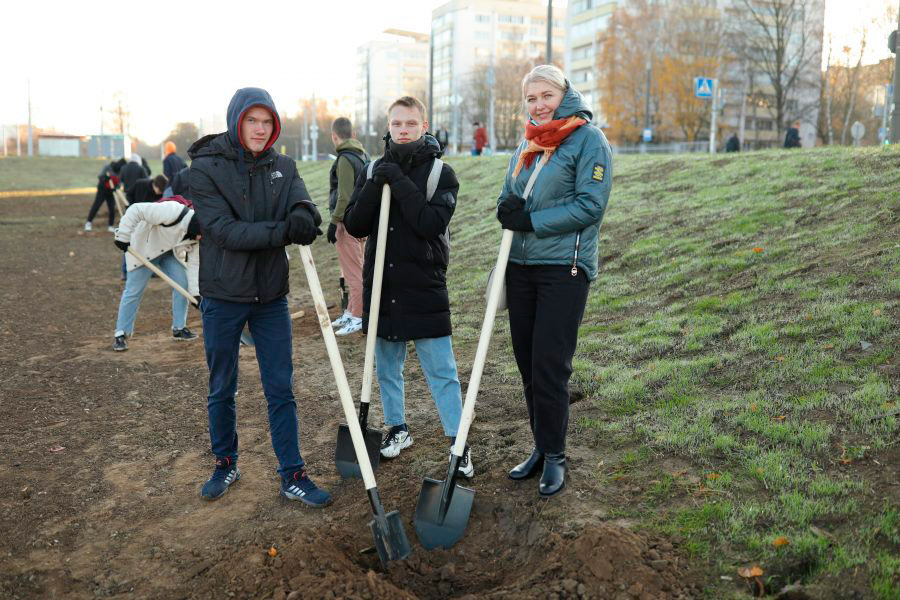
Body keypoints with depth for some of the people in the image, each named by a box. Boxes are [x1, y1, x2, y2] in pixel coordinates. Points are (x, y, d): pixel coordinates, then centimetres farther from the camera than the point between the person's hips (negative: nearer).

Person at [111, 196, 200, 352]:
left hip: (168, 253, 6)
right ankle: (121, 333, 10)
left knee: (182, 283, -3)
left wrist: (195, 292, -10)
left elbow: (193, 263, -7)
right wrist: (123, 236, -30)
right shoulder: (173, 212, -36)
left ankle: (179, 328, 11)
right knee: (134, 291, -3)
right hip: (144, 249, -6)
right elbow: (135, 210, -34)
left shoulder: (197, 235, -12)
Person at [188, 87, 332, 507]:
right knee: (221, 389, 13)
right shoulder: (206, 168, -9)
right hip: (222, 295, -2)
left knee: (281, 389, 5)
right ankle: (225, 464, 33)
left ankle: (292, 475, 15)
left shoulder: (283, 167, 4)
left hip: (271, 295, 2)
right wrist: (283, 231, -29)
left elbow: (304, 210, -12)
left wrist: (303, 218, -36)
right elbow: (224, 231, -20)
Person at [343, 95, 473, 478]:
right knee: (387, 366, 15)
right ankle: (397, 429, 33)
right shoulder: (374, 170, 7)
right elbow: (354, 226, -1)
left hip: (424, 288, -4)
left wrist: (400, 183, -19)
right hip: (381, 286, 4)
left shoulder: (441, 172, -3)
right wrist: (376, 186, -14)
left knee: (441, 370, 0)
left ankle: (458, 443, 11)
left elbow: (432, 223, -17)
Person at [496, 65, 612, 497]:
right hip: (521, 266, 7)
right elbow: (508, 197, 19)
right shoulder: (527, 144, 15)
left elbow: (590, 205, -14)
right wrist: (508, 210, -5)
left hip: (564, 268, -7)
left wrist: (531, 221, -15)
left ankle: (554, 456, 12)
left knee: (549, 365, -5)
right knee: (527, 363, 10)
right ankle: (541, 447, 25)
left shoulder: (588, 139, -5)